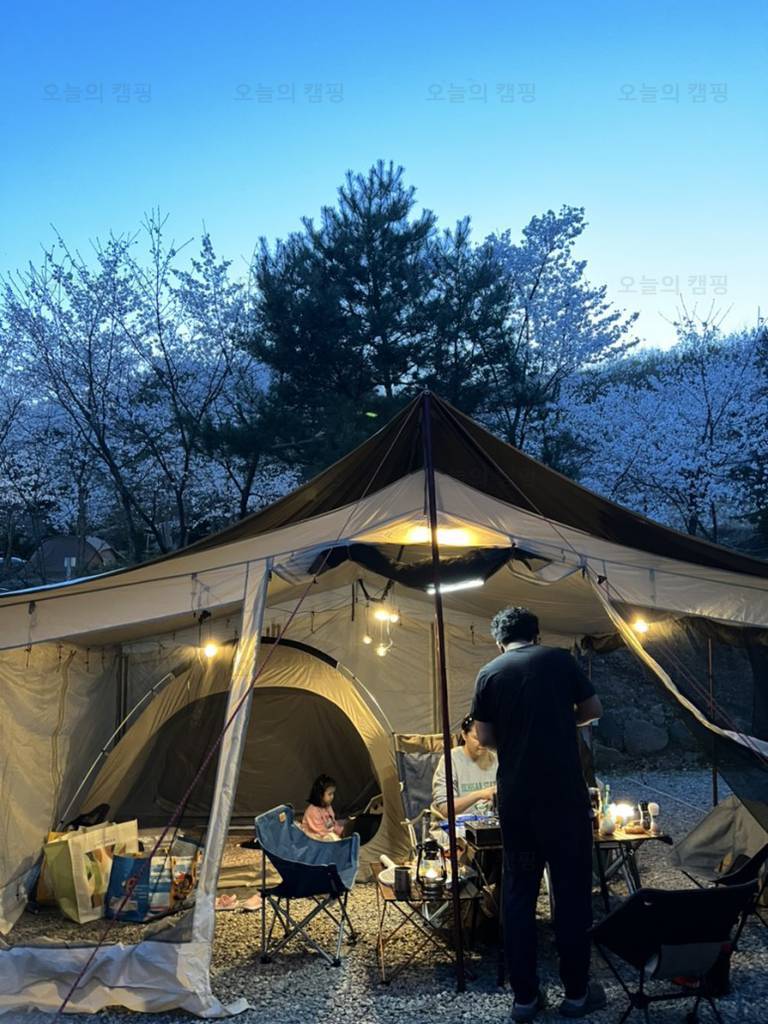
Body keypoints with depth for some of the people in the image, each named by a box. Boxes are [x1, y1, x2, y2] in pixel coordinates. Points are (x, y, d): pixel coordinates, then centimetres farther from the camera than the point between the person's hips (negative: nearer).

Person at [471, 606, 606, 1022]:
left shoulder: (488, 674, 2)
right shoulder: (560, 659, -1)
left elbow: (485, 737, 5)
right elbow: (594, 709, 9)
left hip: (515, 798, 2)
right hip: (565, 794, -1)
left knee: (518, 891, 10)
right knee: (572, 888, 10)